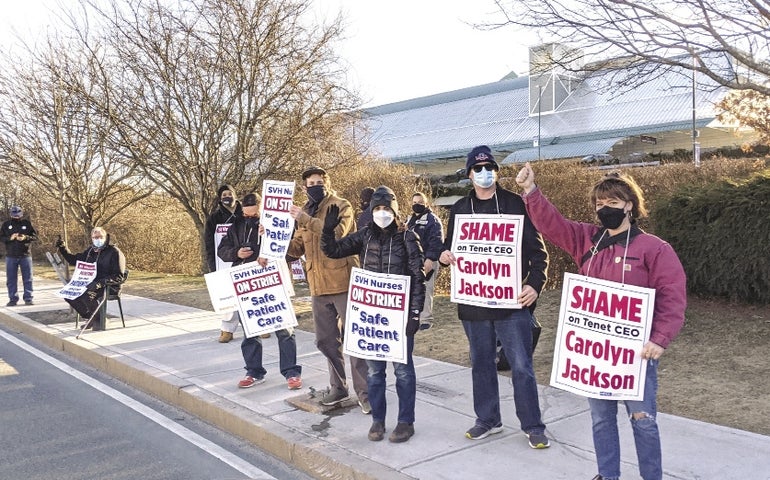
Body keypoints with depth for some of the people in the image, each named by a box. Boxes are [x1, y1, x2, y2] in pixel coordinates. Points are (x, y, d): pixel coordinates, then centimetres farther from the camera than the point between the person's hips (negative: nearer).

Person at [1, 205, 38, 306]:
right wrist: (10, 238, -16)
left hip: (25, 255, -1)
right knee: (11, 279, 5)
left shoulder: (27, 223, 0)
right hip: (11, 256, 1)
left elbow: (35, 236, 1)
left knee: (27, 278, 3)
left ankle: (28, 298, 10)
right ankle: (13, 299, 12)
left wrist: (25, 238, -18)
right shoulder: (6, 224, 3)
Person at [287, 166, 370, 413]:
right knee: (326, 341, 14)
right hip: (318, 287, 7)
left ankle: (364, 392, 4)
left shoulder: (341, 206, -4)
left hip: (343, 283, -7)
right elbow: (297, 248, 14)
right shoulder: (305, 212, 15)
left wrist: (305, 219, -26)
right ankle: (338, 387, 28)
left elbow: (337, 232, -23)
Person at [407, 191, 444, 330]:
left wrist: (430, 259, -22)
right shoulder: (410, 220, 19)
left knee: (425, 291, -5)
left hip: (427, 262, -8)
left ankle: (426, 319, 2)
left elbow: (436, 241, -15)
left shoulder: (432, 220, -6)